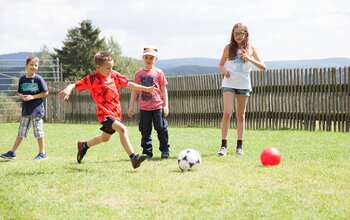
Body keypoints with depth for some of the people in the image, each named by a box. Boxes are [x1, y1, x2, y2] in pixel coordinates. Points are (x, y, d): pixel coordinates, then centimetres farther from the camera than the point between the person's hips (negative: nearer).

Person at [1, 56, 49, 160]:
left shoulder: (38, 79, -7)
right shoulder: (22, 79, 7)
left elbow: (45, 93, -7)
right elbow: (19, 92, 16)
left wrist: (32, 97, -15)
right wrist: (22, 96, -8)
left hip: (36, 109, -5)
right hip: (25, 110, 5)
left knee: (38, 132, -1)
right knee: (21, 133, 10)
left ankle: (42, 153, 7)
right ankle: (12, 152, 13)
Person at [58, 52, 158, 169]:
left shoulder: (114, 75, 3)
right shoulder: (92, 79, -12)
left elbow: (128, 84, 11)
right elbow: (74, 85, -14)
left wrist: (146, 89, 9)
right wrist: (68, 89, -37)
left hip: (116, 113, 7)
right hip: (105, 113, -7)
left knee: (105, 138, 24)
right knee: (122, 129, -30)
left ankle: (83, 146, 50)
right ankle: (133, 158, -35)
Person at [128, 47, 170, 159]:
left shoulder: (159, 73, 1)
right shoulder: (139, 74, 6)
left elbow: (164, 89, 4)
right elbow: (134, 90, 10)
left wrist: (166, 105, -2)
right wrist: (131, 106, 7)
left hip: (158, 106, -2)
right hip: (144, 107, 2)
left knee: (161, 128, -2)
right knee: (145, 130, 3)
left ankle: (164, 150, 10)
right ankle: (147, 152, 10)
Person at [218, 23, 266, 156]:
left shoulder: (250, 49, 2)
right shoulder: (229, 48, 2)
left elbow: (263, 67, -3)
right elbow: (220, 65, 11)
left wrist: (250, 59, -18)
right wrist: (224, 70, -12)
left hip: (244, 84, 1)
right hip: (229, 83, -1)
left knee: (240, 115, 7)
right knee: (227, 113, -13)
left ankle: (239, 146, 12)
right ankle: (223, 145, -11)